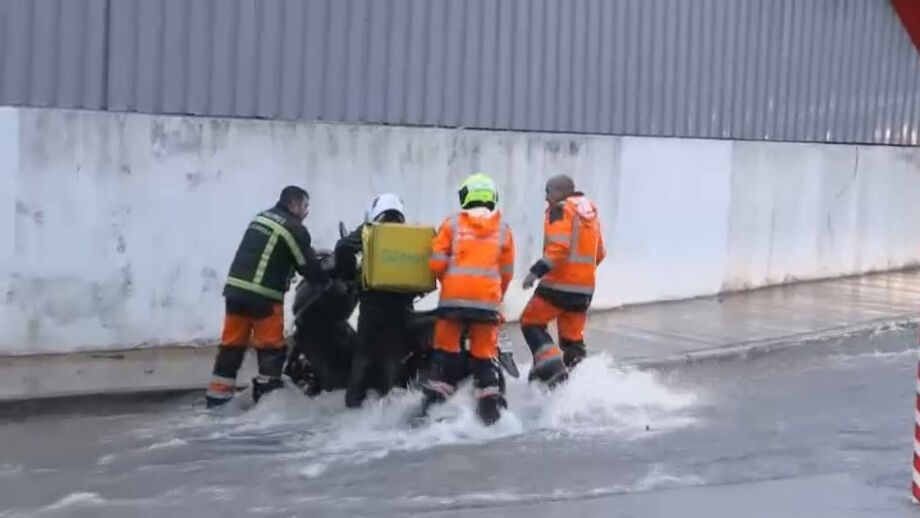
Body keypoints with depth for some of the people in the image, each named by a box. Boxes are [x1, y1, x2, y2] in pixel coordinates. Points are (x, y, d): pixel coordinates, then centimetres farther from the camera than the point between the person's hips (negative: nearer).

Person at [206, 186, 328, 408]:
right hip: (263, 295, -7)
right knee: (271, 347, 3)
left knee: (232, 345, 11)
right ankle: (268, 395, 5)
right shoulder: (294, 229, -7)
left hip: (235, 289, 7)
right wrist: (327, 280, 14)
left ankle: (217, 396, 13)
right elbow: (308, 267, -4)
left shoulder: (260, 218, 18)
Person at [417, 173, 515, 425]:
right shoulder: (503, 229, 9)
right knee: (485, 355, 7)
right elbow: (507, 272, 11)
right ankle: (491, 407, 4)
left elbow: (436, 262, 0)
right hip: (488, 299, 1)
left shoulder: (452, 223, 4)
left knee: (446, 350, 7)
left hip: (453, 297, -1)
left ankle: (433, 403, 4)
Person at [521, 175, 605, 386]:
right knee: (573, 338, 14)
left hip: (559, 284, -7)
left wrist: (537, 271, -24)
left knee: (531, 323, 5)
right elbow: (599, 253, 19)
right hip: (585, 287, 7)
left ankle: (552, 365, -12)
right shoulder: (590, 211, 15)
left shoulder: (560, 210, -9)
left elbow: (559, 246, -22)